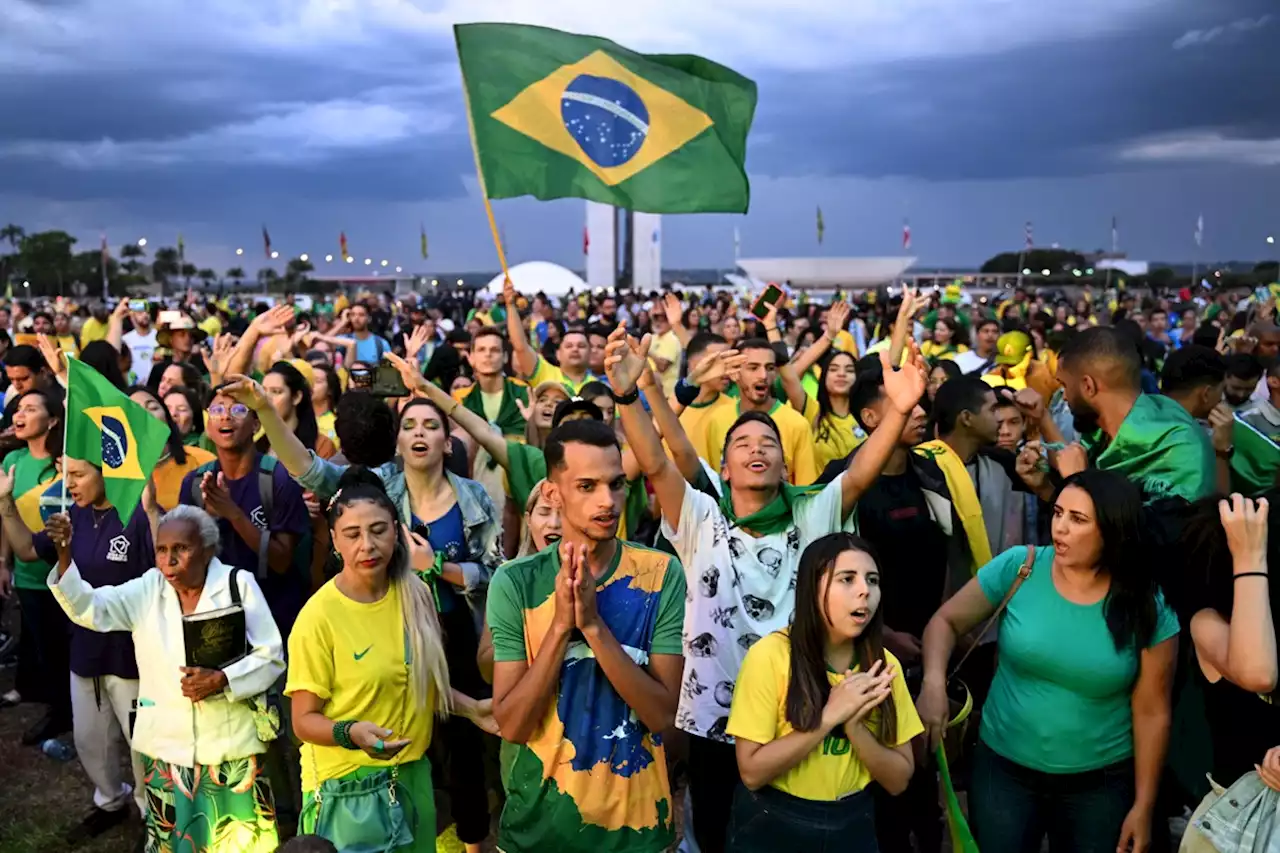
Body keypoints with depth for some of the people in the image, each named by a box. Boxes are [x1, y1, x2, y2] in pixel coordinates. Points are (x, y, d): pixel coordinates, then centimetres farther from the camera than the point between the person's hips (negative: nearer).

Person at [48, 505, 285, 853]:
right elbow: (89, 608, -13)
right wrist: (63, 557, -27)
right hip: (166, 746, 3)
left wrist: (222, 680, -23)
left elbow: (271, 657, -9)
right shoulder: (147, 589, 0)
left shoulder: (239, 584, -9)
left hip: (230, 743, -3)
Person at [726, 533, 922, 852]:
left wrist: (854, 724, -21)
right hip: (770, 826, -3)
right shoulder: (770, 655, -18)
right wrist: (830, 716, -24)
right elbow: (752, 772, -18)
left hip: (853, 825, 4)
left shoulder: (883, 664, -6)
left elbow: (899, 780, -5)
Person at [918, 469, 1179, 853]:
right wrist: (934, 681, -22)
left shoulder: (1148, 609, -11)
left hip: (1099, 784, 0)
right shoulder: (1018, 567, -12)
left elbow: (1152, 713, -6)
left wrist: (1143, 805, -3)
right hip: (1003, 769, 1)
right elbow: (946, 621, -3)